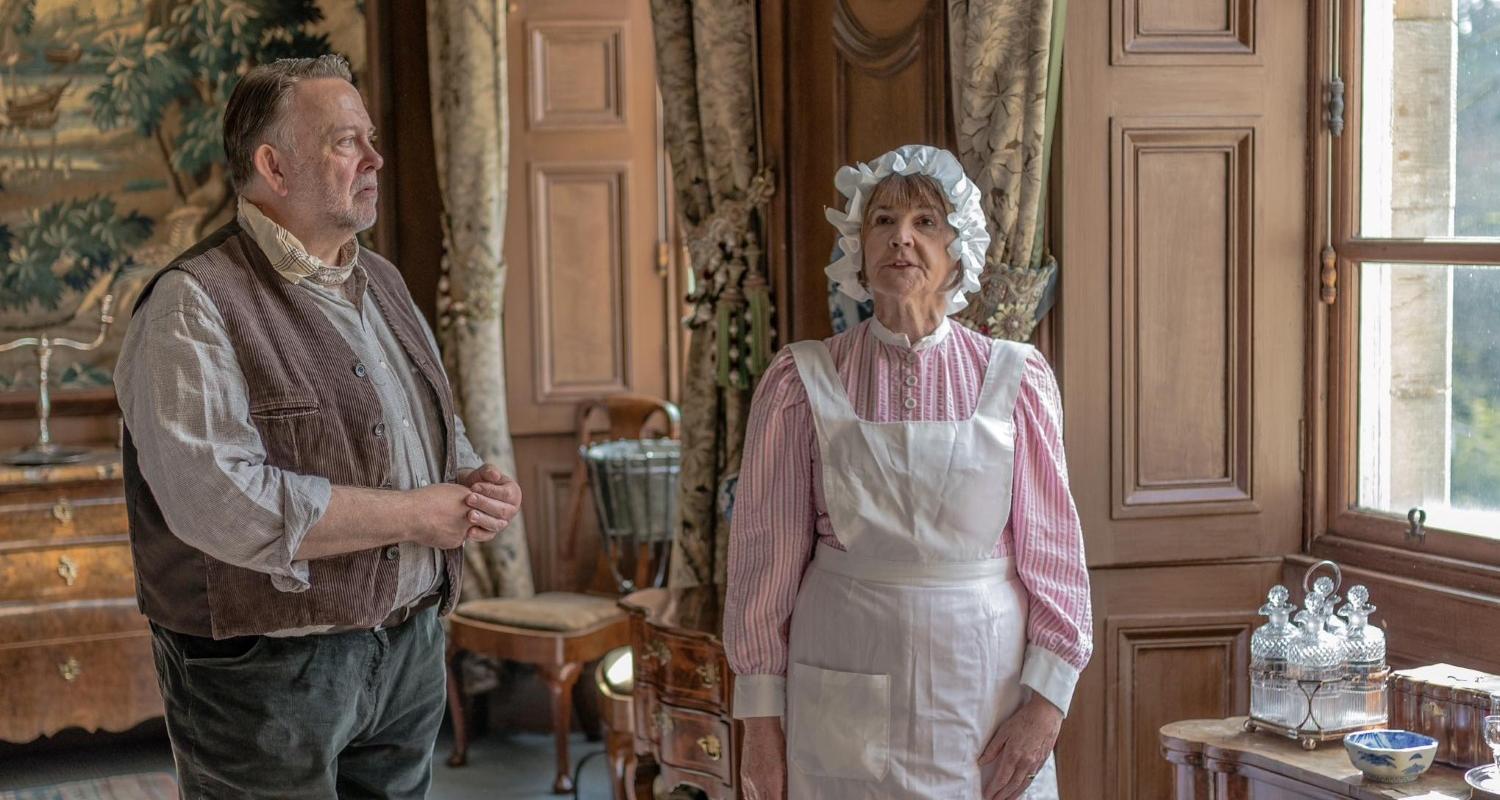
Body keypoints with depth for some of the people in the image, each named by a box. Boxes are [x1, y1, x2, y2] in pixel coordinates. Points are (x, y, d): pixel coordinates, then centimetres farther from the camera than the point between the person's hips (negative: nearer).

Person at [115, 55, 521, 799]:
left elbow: (439, 428, 22)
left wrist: (475, 485, -3)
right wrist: (415, 514, -19)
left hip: (410, 650, 7)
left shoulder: (379, 281, 12)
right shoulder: (194, 306, -15)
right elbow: (221, 501, -26)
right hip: (268, 671, -7)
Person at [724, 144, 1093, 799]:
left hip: (985, 686, 1)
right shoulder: (803, 381, -1)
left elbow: (1050, 547, 1)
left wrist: (1047, 700, -6)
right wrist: (761, 719, -2)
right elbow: (766, 553, 0)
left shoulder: (1013, 377, 1)